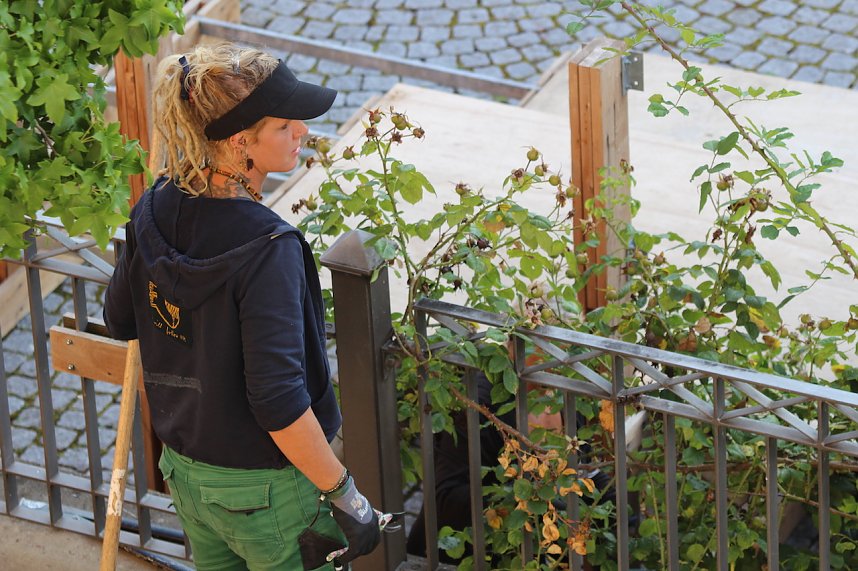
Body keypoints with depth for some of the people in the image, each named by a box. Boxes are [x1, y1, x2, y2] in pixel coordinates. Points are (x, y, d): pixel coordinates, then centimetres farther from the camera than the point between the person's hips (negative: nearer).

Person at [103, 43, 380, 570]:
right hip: (266, 488, -7)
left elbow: (120, 320, 9)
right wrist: (343, 496, -21)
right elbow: (278, 402, -31)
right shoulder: (267, 249, -30)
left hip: (185, 467, 7)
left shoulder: (156, 211, -8)